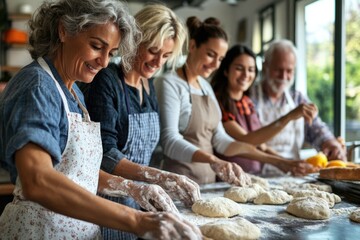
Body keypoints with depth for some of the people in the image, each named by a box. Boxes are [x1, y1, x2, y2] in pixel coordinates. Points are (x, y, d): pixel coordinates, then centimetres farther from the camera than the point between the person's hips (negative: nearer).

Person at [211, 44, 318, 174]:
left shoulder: (248, 102, 14)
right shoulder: (217, 102, -12)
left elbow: (260, 146, 15)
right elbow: (245, 140, -20)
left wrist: (290, 164, 1)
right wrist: (289, 117, -25)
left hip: (254, 178, 6)